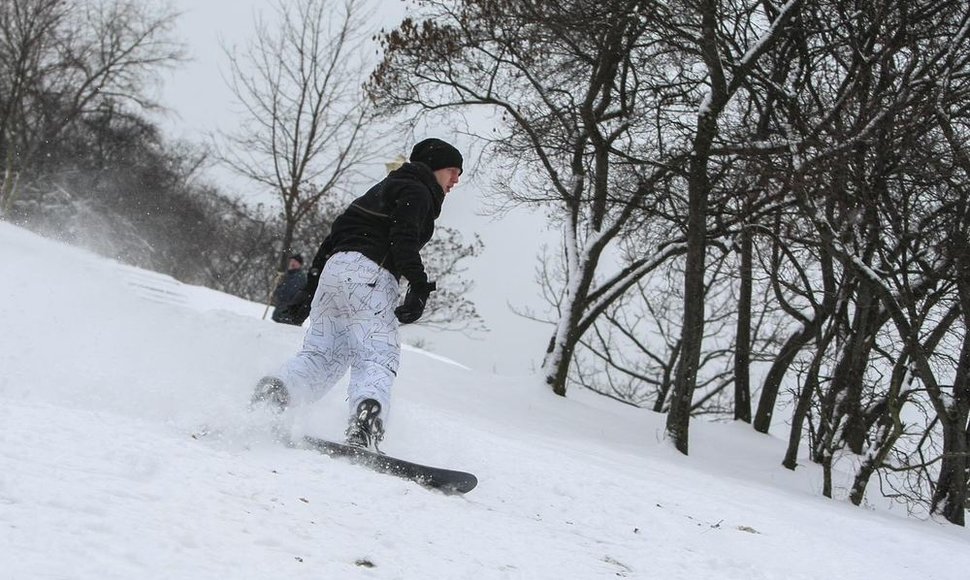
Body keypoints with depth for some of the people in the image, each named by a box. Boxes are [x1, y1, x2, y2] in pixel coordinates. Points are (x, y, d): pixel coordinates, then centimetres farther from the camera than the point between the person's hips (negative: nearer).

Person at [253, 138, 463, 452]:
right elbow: (403, 239, -14)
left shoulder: (385, 188, 32)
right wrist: (420, 287, -20)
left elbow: (335, 235, 28)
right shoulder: (417, 192, 5)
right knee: (378, 358, -15)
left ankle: (274, 392, -17)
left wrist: (311, 287, 26)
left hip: (334, 267, 8)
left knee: (321, 354, 6)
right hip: (369, 274, -8)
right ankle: (365, 426, -38)